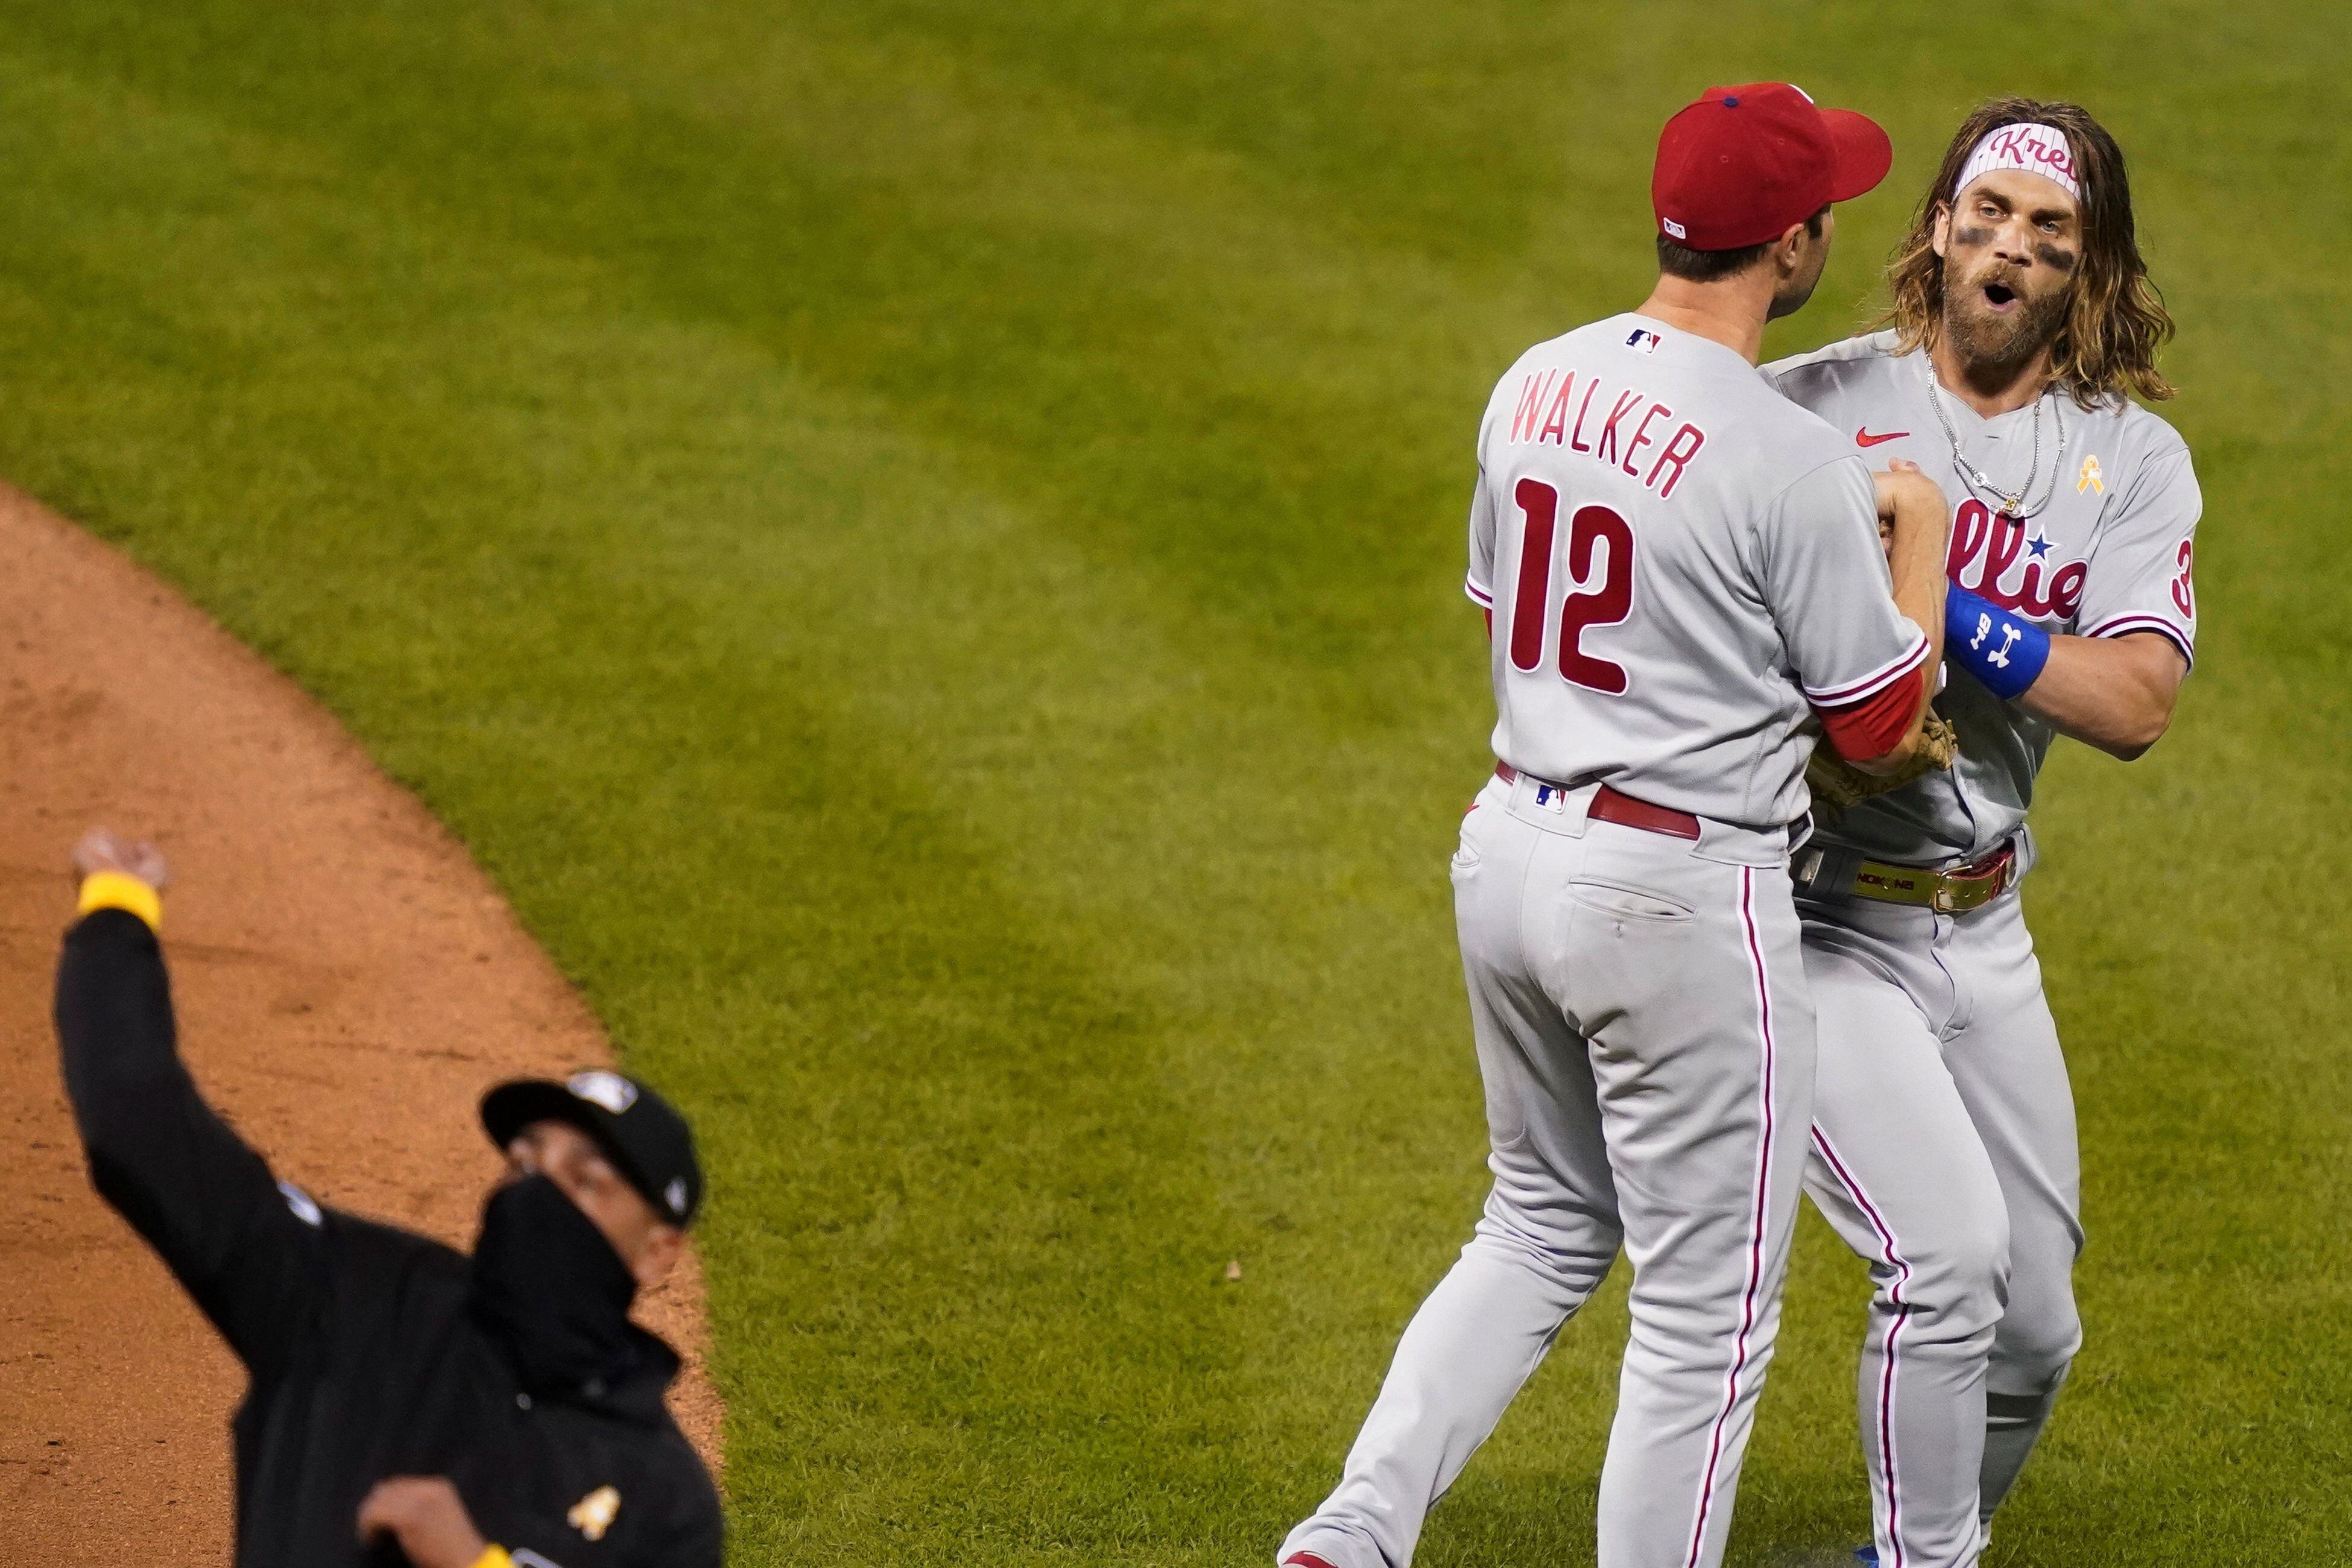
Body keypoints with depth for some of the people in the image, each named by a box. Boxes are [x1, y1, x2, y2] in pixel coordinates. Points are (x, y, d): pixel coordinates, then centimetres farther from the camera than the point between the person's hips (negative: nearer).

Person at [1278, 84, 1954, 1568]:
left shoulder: (1533, 387, 3)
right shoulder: (1791, 460, -20)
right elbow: (1882, 728, -10)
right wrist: (1920, 529, 6)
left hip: (1513, 848, 8)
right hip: (1680, 899, -8)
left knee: (1547, 1224, 24)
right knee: (1707, 1304, 6)